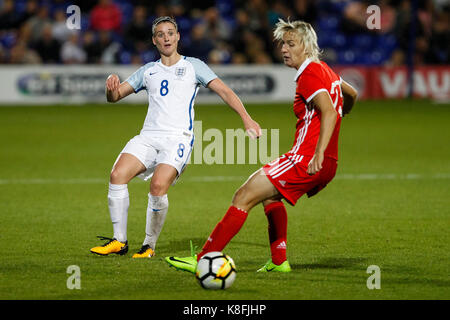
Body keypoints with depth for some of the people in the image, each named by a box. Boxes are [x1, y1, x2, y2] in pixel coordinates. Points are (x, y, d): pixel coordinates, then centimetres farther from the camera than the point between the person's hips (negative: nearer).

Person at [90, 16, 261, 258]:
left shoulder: (193, 66, 10)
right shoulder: (148, 71, 21)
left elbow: (223, 91, 4)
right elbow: (114, 97, 21)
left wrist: (246, 119, -9)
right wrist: (111, 86, -5)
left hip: (178, 138, -4)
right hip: (148, 136, 4)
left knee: (158, 186, -27)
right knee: (117, 175, -20)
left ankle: (150, 245, -10)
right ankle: (119, 241, -11)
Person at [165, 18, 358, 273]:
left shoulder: (309, 75, -12)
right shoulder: (324, 70, 17)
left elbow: (329, 112, -25)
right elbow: (352, 94, 34)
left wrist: (319, 154, -34)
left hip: (307, 160, -10)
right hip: (327, 166, 10)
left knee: (244, 197, -10)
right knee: (270, 194, 32)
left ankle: (203, 260, -12)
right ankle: (279, 261, 27)